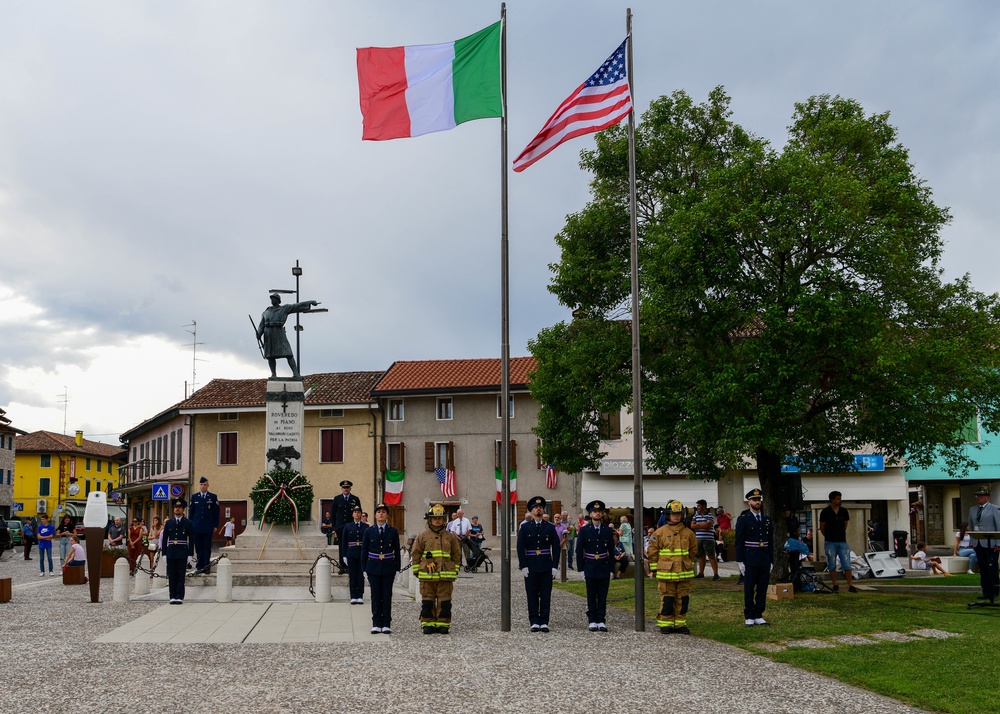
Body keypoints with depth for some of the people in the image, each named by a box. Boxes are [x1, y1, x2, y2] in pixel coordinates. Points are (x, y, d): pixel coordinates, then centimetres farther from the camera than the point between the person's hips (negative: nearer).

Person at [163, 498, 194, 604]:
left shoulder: (188, 523, 3)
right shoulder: (168, 523, 10)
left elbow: (191, 540, 2)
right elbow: (165, 539, 9)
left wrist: (190, 554, -4)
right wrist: (164, 553, 2)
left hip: (182, 554, -2)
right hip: (171, 553, 2)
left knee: (181, 576, -2)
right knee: (171, 576, 3)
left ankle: (179, 597, 0)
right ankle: (173, 596, 8)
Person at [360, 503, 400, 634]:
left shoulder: (393, 532, 4)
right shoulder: (369, 531, 5)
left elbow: (397, 552, 5)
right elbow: (364, 551, 6)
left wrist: (397, 569, 0)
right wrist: (365, 569, 1)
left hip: (388, 568, 0)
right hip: (373, 568, 0)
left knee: (387, 596, 1)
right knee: (376, 596, 2)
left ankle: (386, 624, 6)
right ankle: (376, 624, 7)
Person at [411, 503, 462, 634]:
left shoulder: (450, 537, 8)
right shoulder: (422, 537, 5)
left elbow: (457, 554, 13)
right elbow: (415, 554, 7)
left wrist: (455, 570, 7)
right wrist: (417, 571, 3)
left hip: (446, 575, 1)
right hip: (427, 575, -1)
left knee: (444, 601, 2)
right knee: (427, 600, 3)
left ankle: (443, 624, 9)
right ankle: (428, 624, 11)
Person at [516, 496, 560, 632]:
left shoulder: (550, 528, 6)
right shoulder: (525, 528, 4)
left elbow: (556, 548, 4)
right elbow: (520, 548, 0)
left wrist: (554, 566, -3)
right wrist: (523, 566, -8)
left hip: (546, 566, 1)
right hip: (530, 566, -1)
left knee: (546, 595, 1)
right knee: (532, 595, 2)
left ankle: (544, 622, 6)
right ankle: (534, 622, 8)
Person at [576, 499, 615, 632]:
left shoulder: (608, 531, 5)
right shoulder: (584, 530, 0)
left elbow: (611, 551, 7)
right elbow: (579, 551, 2)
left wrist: (611, 569, 2)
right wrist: (581, 569, -3)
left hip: (604, 567, 1)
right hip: (590, 567, -1)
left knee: (603, 596, 3)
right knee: (591, 596, 3)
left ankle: (601, 621, 8)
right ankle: (592, 621, 9)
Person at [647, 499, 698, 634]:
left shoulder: (688, 533, 5)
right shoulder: (659, 533, -3)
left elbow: (693, 550, 18)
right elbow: (652, 551, 2)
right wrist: (655, 568, 3)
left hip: (684, 573, 3)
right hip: (666, 573, -3)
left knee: (683, 600, 6)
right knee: (667, 600, 1)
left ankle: (680, 624, 16)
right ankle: (665, 624, 10)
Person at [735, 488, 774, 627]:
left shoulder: (767, 520, 12)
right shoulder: (743, 519, -2)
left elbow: (771, 542, 14)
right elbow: (739, 542, -4)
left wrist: (771, 561, 9)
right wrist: (740, 562, -10)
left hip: (764, 560, 4)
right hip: (750, 560, -4)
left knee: (762, 589, 6)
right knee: (749, 590, -1)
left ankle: (758, 616, 14)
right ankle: (749, 617, 6)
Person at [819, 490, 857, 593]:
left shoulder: (844, 511, 4)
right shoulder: (825, 512, -6)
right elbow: (822, 527, 4)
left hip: (842, 541, 2)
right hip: (830, 542, -2)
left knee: (847, 564, -2)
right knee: (832, 565, 3)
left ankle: (850, 585, 0)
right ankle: (835, 585, 12)